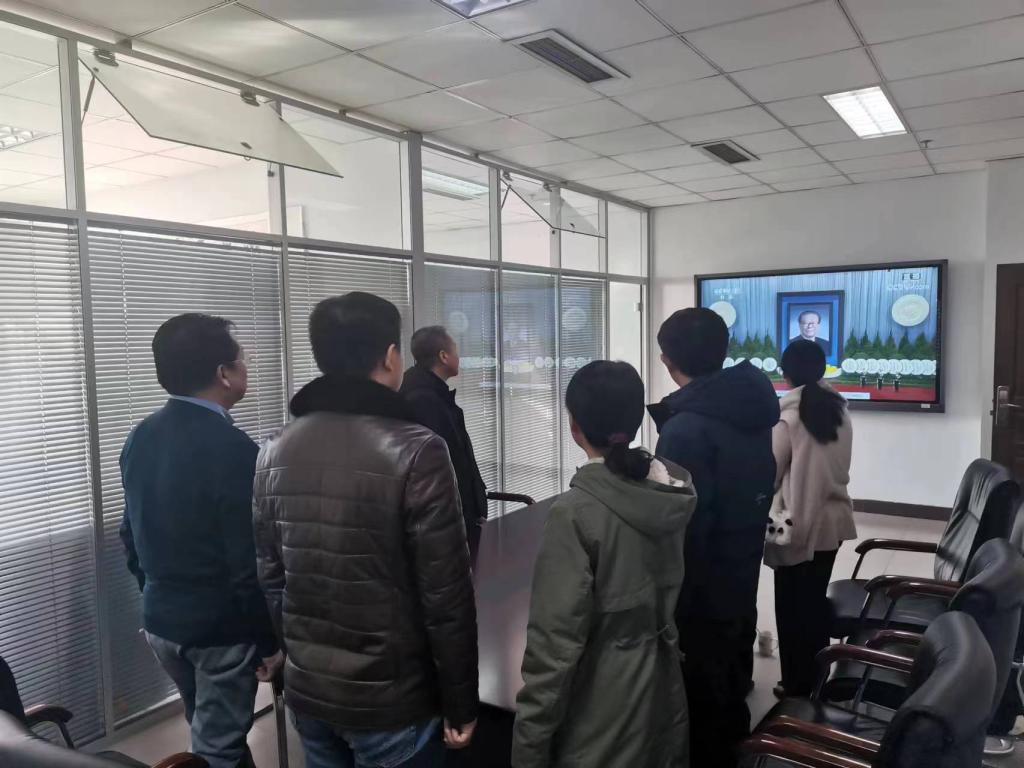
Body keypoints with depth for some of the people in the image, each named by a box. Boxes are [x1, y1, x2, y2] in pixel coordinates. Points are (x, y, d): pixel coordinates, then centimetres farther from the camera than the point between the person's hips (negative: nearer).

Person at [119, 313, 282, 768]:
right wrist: (272, 639, -11)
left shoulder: (140, 438, 1)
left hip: (161, 620, 8)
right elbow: (251, 561, -23)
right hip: (221, 627, -7)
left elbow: (130, 533, 10)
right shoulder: (233, 450, -24)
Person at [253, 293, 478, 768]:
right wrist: (460, 703, -6)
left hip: (307, 692, 6)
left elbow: (270, 578, 5)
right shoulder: (416, 451, -19)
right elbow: (446, 597, -18)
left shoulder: (275, 454, -1)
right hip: (390, 699, -5)